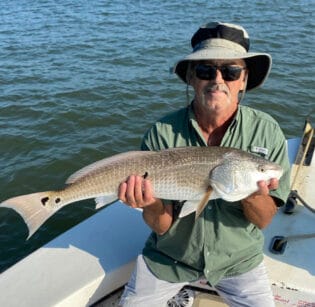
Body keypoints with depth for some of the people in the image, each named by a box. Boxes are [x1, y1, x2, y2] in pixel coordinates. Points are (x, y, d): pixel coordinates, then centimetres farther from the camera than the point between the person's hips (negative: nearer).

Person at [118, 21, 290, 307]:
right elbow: (162, 226, -16)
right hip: (170, 256, 0)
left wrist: (252, 195, -33)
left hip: (238, 258, 1)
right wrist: (151, 203, -37)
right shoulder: (163, 133, -19)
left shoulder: (266, 132, -17)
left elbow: (263, 221, -13)